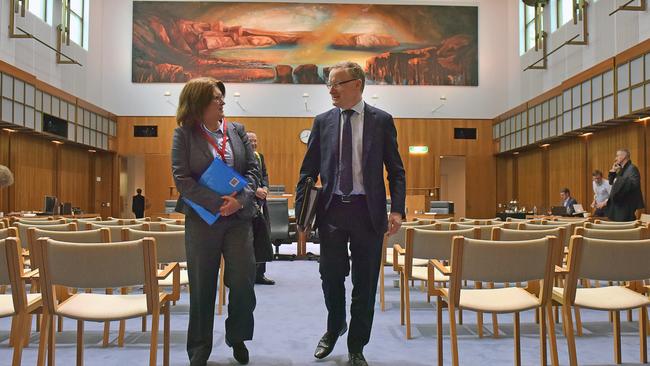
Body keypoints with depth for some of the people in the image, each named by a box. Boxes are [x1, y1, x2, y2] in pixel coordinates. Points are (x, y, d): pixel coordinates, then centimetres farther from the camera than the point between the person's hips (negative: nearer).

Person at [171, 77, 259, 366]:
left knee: (243, 282, 2)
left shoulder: (236, 130, 8)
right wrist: (217, 203, -17)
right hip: (202, 218, -2)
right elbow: (182, 178, -8)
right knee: (202, 287, 7)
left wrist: (240, 199, -13)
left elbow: (252, 168, 5)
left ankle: (237, 338, 26)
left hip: (238, 217, 3)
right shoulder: (184, 134, -1)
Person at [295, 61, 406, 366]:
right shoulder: (323, 121, 6)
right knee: (331, 276, 11)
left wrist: (397, 209, -10)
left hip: (368, 211, -1)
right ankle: (334, 327, 41)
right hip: (332, 209, 2)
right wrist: (301, 210, -1)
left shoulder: (381, 121, 1)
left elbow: (396, 170, 1)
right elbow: (308, 170, 7)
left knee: (365, 283, 7)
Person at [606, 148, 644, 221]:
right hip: (618, 204, 9)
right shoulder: (621, 169, 15)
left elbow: (634, 183, -27)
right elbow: (611, 182, 18)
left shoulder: (632, 168, -13)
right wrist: (613, 171, 5)